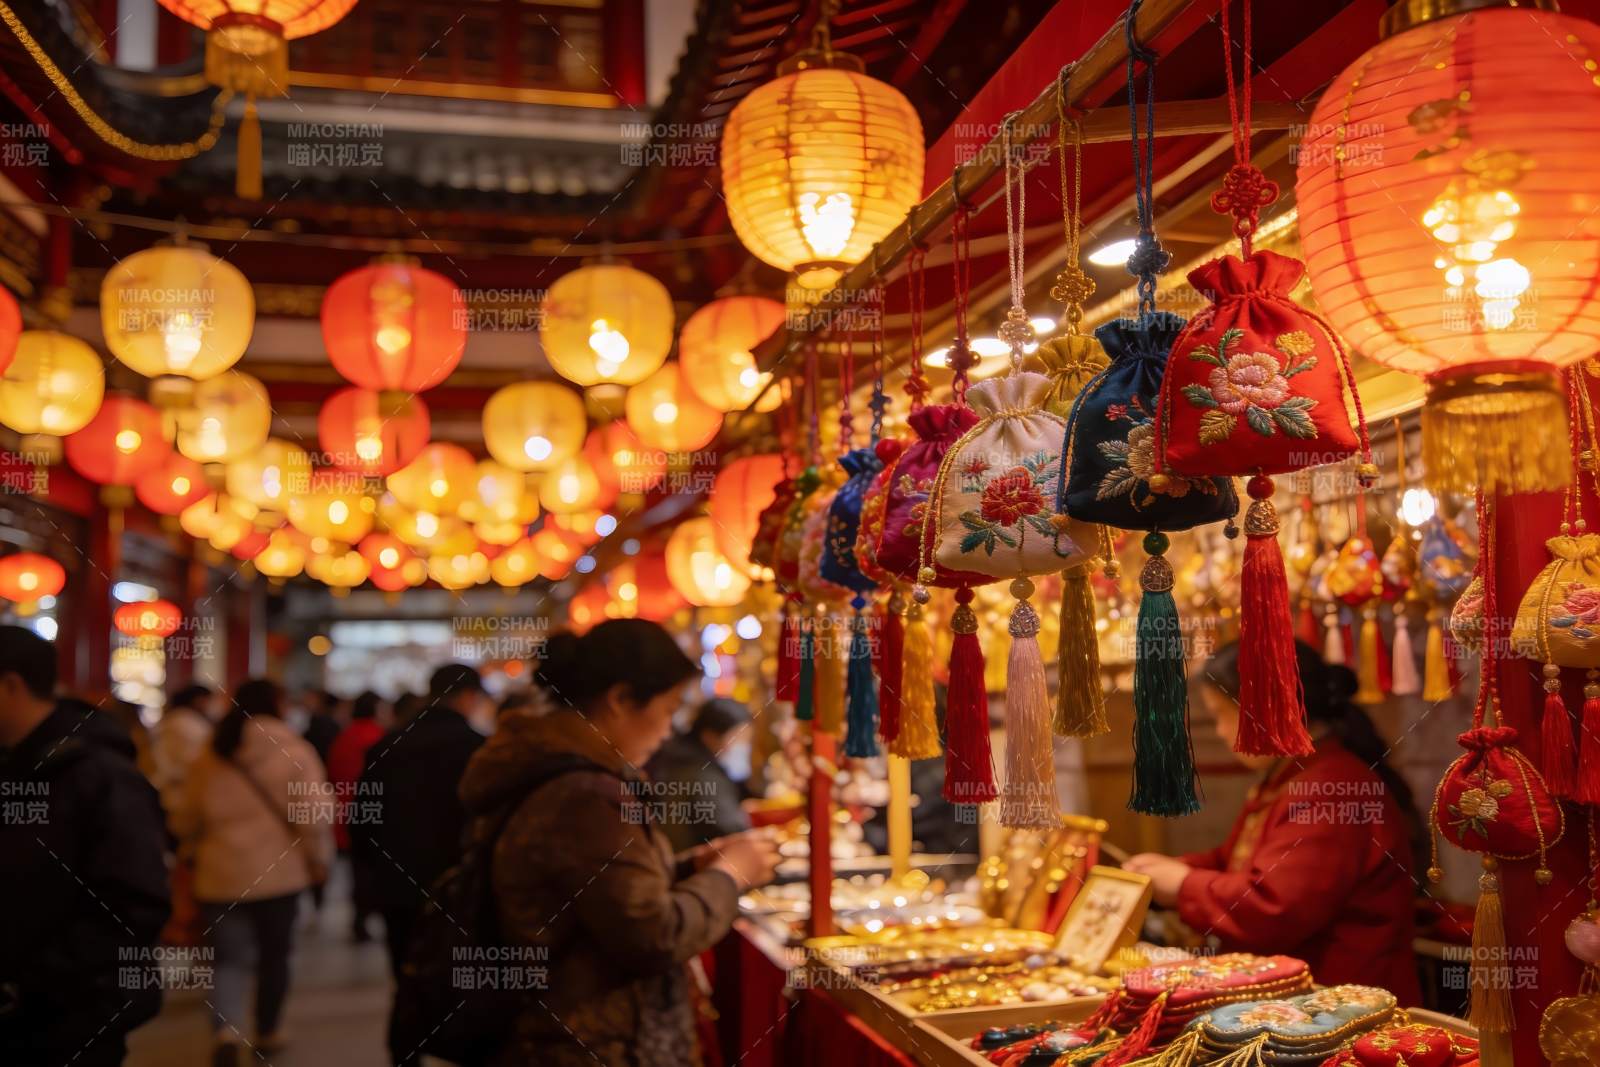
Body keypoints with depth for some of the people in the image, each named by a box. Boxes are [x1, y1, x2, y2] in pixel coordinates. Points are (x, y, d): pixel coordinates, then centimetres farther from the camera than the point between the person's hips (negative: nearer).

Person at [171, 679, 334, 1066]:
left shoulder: (210, 755, 5)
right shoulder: (294, 750, -8)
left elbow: (186, 820, 12)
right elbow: (315, 812, -16)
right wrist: (319, 859, -3)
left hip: (220, 874, 2)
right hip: (277, 871, -2)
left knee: (227, 958, 6)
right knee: (273, 954, 15)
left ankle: (226, 1030, -16)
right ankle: (267, 1033, 26)